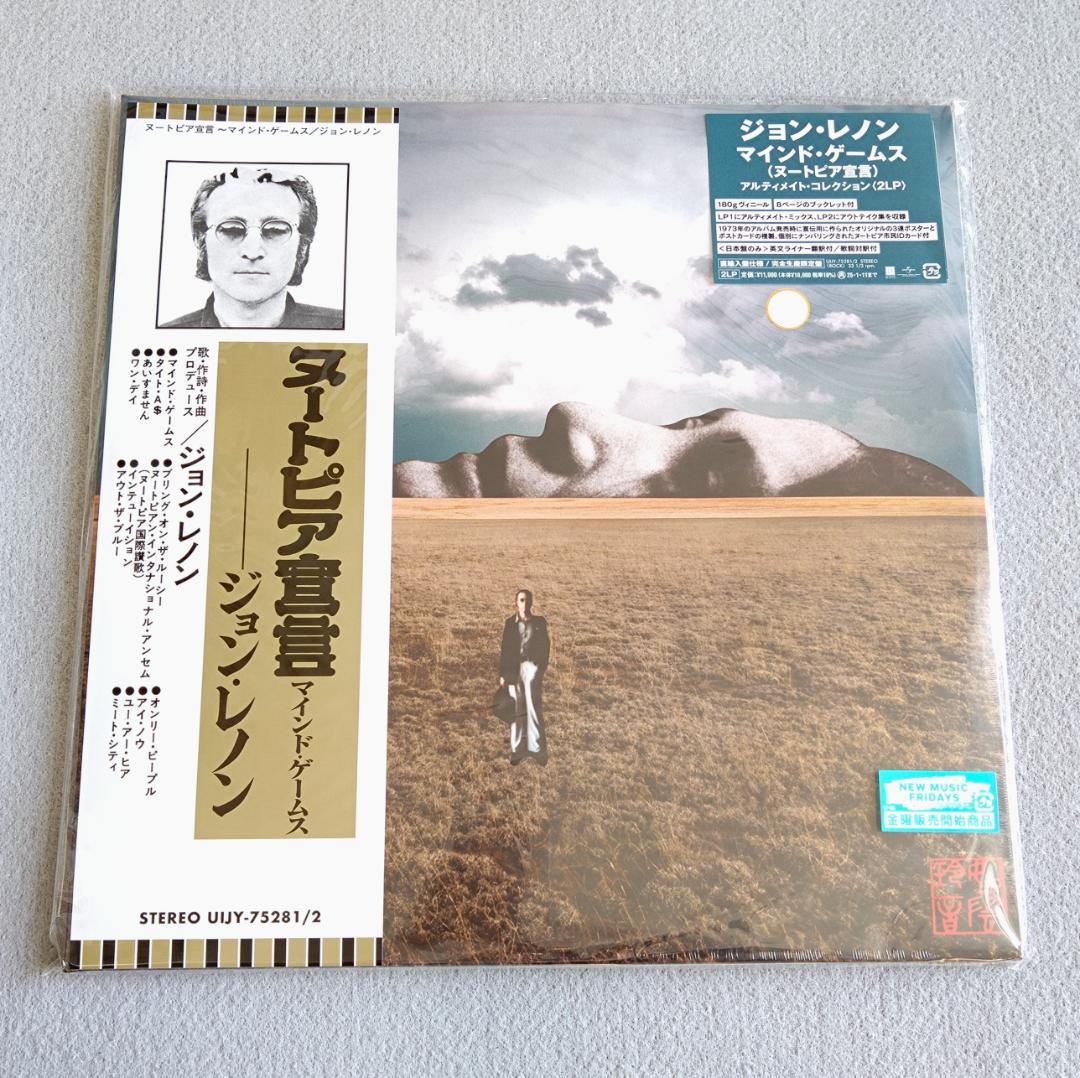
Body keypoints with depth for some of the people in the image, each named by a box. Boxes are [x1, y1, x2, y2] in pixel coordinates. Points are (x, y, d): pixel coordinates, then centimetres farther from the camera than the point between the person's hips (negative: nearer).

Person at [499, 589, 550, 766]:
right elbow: (505, 649, 5)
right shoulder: (510, 623, 3)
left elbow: (545, 646, 5)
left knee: (534, 708, -3)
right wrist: (502, 673, 3)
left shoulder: (539, 622, 1)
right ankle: (518, 750, 16)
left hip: (532, 668, -1)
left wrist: (541, 669, -3)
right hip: (514, 669, 1)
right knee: (517, 711, 7)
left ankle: (537, 749, 6)